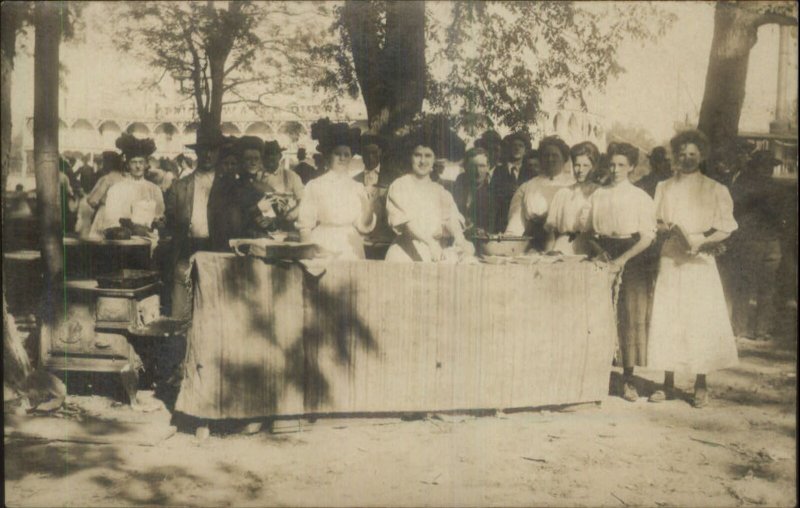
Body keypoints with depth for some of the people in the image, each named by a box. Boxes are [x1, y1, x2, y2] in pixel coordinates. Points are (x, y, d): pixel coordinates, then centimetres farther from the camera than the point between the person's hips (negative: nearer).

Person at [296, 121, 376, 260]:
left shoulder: (358, 188, 4)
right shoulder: (315, 186, -2)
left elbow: (363, 227, 1)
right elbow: (305, 226, -1)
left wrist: (368, 208, -15)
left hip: (352, 253, 2)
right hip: (323, 252, -2)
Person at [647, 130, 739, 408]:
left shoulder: (715, 190, 4)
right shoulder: (664, 188, 14)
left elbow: (726, 229, -2)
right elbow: (654, 222, 11)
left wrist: (701, 241, -17)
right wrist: (667, 227, -9)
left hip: (700, 262, -2)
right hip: (670, 260, 3)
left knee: (701, 320, -4)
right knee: (666, 318, 0)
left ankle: (700, 384, 5)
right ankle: (668, 381, 8)